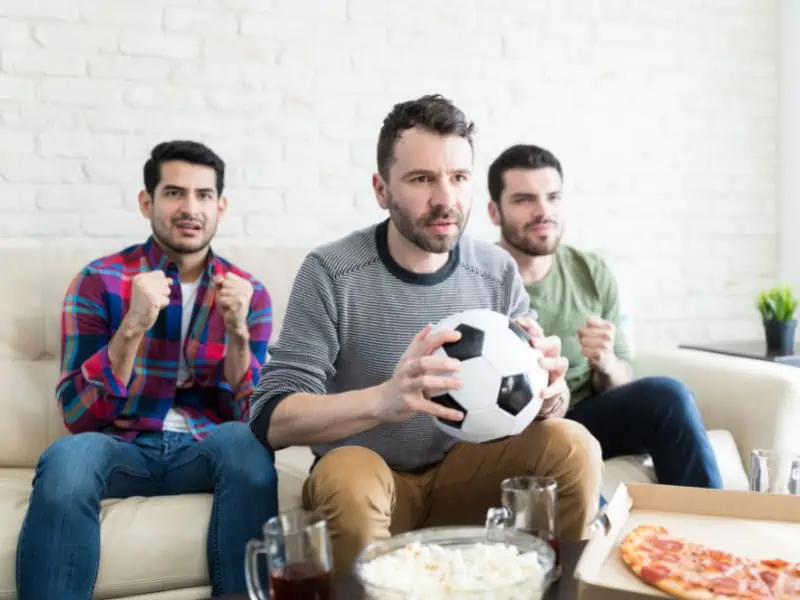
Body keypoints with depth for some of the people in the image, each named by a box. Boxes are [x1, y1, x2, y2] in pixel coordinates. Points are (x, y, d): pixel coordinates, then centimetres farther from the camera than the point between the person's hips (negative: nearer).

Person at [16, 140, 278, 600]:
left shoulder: (249, 292, 1)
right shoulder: (100, 280, -5)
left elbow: (249, 417, -2)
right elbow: (78, 415, -10)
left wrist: (238, 332, -19)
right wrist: (133, 326, -24)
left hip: (204, 449, 2)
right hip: (122, 447, -1)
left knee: (247, 442, -32)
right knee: (68, 455, -34)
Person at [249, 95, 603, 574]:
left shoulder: (498, 272, -6)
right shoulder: (330, 272, -16)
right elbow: (272, 419, -21)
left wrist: (549, 393, -26)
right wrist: (384, 399, -41)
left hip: (462, 467, 3)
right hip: (368, 473, -3)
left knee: (574, 445, -20)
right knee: (346, 476, -35)